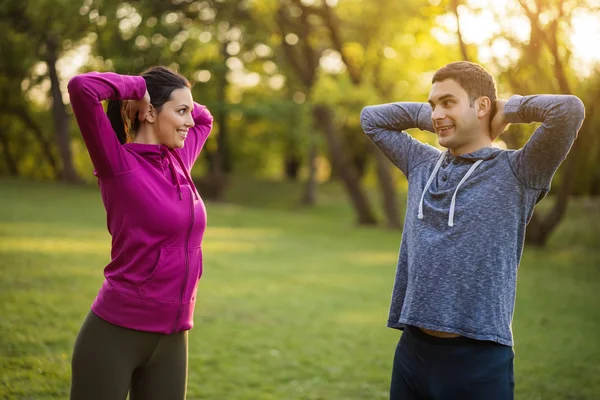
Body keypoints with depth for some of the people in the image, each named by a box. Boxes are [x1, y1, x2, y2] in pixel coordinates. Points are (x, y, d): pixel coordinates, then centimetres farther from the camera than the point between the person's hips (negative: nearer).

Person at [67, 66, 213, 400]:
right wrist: (139, 86, -11)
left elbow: (204, 119, 28)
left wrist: (179, 102, 10)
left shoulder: (179, 161, 7)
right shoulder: (119, 164, -12)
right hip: (116, 334, -7)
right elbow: (82, 88, -27)